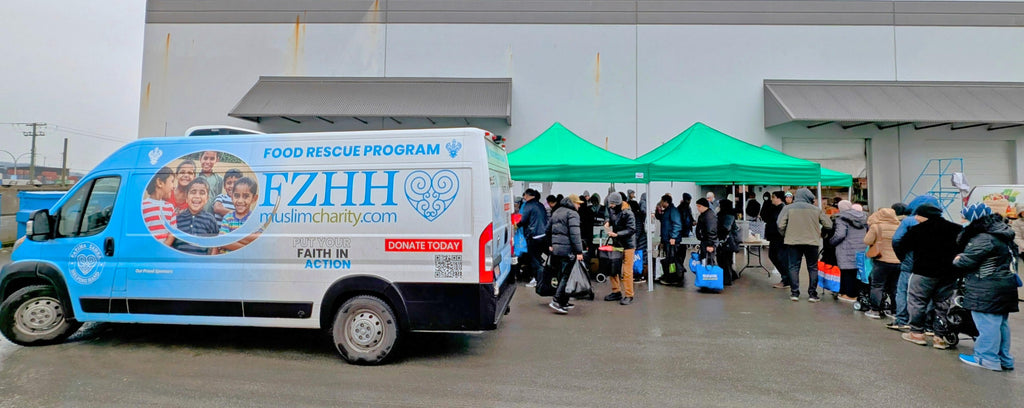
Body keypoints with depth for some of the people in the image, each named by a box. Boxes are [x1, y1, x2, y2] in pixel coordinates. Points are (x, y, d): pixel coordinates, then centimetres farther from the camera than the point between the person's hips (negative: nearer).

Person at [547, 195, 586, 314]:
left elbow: (548, 230, 26)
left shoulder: (556, 212, 20)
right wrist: (579, 251, -17)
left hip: (556, 248, 9)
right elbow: (575, 234, -16)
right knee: (566, 276, -7)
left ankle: (564, 302, 19)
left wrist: (552, 244, 33)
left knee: (561, 275, 14)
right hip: (567, 249, -9)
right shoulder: (572, 214, -8)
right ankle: (556, 301, -15)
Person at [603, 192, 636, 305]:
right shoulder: (612, 210, 3)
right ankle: (616, 292, 24)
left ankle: (628, 295, 6)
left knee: (627, 271, -5)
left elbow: (631, 230, -20)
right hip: (615, 243, 7)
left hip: (627, 245, -7)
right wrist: (607, 222, 2)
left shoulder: (627, 213, -19)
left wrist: (617, 234, -27)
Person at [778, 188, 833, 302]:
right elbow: (828, 225, 1)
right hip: (812, 242, 0)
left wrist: (785, 236, 8)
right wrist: (821, 234, 18)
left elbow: (781, 225, -9)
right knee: (813, 268, 10)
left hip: (793, 242, 0)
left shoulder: (788, 208, -1)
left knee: (794, 267, 8)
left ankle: (794, 293, 8)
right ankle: (812, 294, 11)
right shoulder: (816, 209, 0)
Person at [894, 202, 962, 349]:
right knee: (943, 304, 10)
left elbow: (901, 247, -5)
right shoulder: (955, 229, 6)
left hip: (924, 273, -5)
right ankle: (940, 337, 12)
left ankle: (917, 333, 11)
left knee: (917, 301, 7)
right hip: (948, 275, 5)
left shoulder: (917, 230, -9)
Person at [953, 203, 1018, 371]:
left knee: (987, 323, -3)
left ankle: (987, 358, 2)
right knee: (1000, 323, 17)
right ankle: (1004, 359, 25)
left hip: (988, 290, -10)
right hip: (1005, 286, 10)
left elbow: (967, 261, -20)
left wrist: (957, 260, 3)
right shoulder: (1002, 235, 12)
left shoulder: (984, 238, -20)